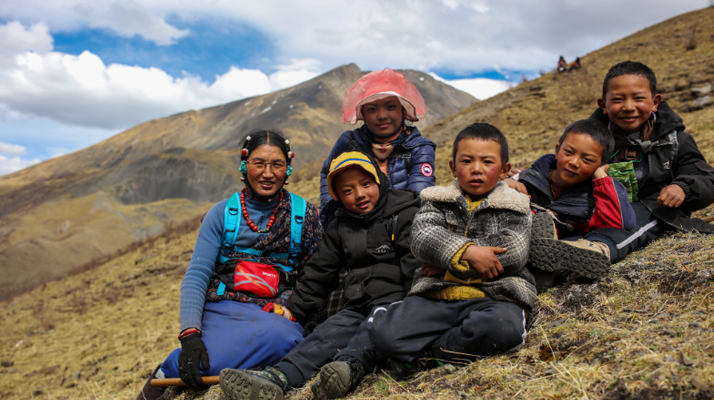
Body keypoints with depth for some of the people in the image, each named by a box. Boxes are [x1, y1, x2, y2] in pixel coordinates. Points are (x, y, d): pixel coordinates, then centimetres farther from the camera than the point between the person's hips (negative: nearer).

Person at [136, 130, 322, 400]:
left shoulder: (304, 215, 9)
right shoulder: (223, 213, 8)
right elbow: (196, 276, 0)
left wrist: (289, 308, -11)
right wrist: (190, 334, -16)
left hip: (276, 314, 1)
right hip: (223, 308, -1)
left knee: (281, 336, -37)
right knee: (202, 362, -35)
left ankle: (171, 369, -19)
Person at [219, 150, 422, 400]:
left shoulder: (405, 213, 3)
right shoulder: (340, 228, 17)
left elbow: (415, 263, -6)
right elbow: (319, 274, 19)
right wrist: (292, 311, 13)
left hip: (396, 300, -3)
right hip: (359, 305, 4)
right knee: (327, 333, -21)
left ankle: (350, 366, -61)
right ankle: (277, 377, -43)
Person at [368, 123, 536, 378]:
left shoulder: (513, 208, 11)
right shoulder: (438, 202, 15)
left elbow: (514, 253, -6)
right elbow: (422, 238, -4)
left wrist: (448, 261, -7)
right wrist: (467, 252, -21)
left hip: (493, 295, 0)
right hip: (436, 295, 1)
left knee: (501, 327, -37)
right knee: (384, 333, -23)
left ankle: (421, 353, -18)